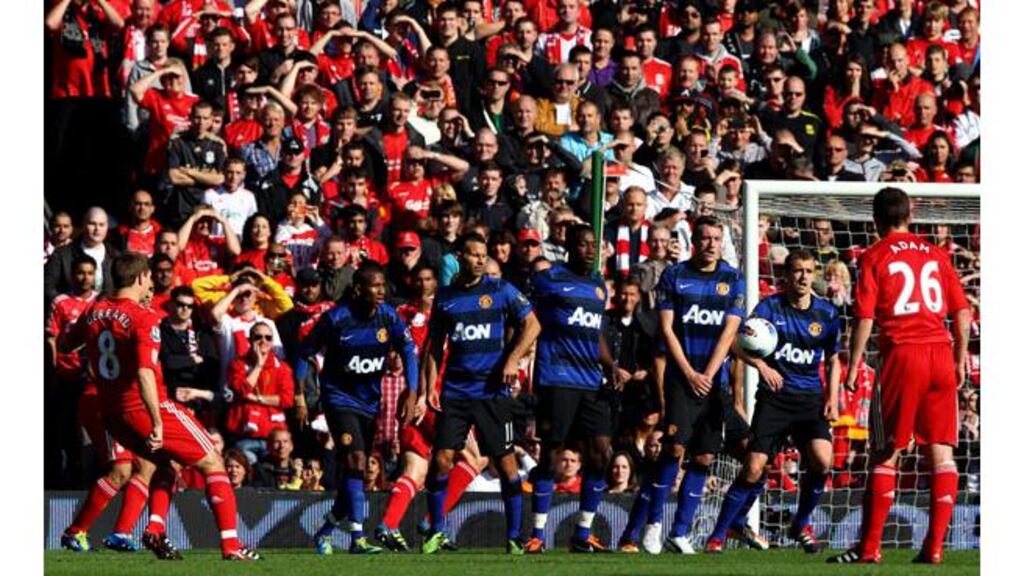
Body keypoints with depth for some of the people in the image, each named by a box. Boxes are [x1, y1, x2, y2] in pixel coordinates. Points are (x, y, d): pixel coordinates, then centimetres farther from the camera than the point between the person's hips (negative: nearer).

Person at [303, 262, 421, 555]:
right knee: (356, 461, -20)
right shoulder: (335, 318, -16)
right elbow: (306, 351, -4)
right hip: (339, 397, -5)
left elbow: (409, 352, 1)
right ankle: (358, 539, -21)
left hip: (370, 402, 5)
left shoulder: (389, 317, -8)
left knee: (353, 474, 8)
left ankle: (325, 531, 28)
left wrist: (412, 395, -7)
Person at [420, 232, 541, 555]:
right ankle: (436, 532, 7)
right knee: (441, 460, -6)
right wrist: (429, 385, 5)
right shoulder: (445, 298, 9)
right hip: (455, 392, 2)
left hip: (493, 391, -2)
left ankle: (513, 537, 6)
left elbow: (532, 325, 2)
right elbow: (434, 345, 15)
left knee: (506, 462, -3)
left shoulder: (501, 291, 2)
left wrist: (513, 360, -10)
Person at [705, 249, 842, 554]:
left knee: (821, 460, -20)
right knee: (754, 469, -10)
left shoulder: (826, 313, 5)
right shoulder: (770, 306, -2)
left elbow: (833, 360, 16)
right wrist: (761, 365, -31)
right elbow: (740, 343, -12)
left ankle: (801, 525, 5)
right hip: (774, 399, -2)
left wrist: (832, 400, 4)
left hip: (810, 400, 2)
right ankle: (718, 535, 3)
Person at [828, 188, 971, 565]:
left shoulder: (874, 257, 3)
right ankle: (934, 545, -1)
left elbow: (864, 319, -4)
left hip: (902, 353, -3)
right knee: (941, 450, 4)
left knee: (885, 453, 2)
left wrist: (853, 367, 1)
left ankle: (869, 547, 2)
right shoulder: (936, 255, 14)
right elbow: (962, 313, 12)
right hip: (941, 353, 3)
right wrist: (961, 359, 21)